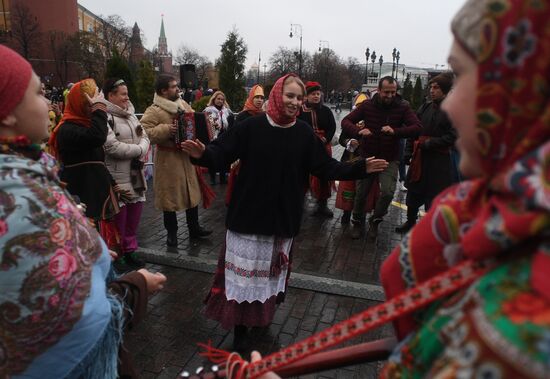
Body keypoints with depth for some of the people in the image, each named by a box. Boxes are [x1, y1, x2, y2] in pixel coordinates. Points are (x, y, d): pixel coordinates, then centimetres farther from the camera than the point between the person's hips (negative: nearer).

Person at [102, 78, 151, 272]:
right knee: (118, 218, 3)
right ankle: (115, 255, 20)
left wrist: (141, 151, -11)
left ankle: (129, 250, 32)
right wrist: (138, 150, -13)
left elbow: (144, 137, 11)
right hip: (116, 178, -8)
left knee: (134, 215, 16)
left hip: (136, 175, 8)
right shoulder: (105, 117, -14)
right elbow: (113, 147, -24)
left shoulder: (130, 114, 14)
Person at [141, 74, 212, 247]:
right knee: (170, 196, 4)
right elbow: (144, 132, -21)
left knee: (192, 192, 14)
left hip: (187, 155, 7)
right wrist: (165, 130, -28)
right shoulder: (154, 111, -13)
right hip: (168, 159, -6)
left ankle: (194, 227, 30)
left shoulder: (183, 104, 9)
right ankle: (171, 232, 21)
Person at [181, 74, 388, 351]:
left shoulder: (305, 133, -1)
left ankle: (263, 314, 42)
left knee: (271, 271, 19)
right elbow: (222, 153, -11)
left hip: (283, 218, 3)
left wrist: (360, 168, -8)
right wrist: (203, 154, -32)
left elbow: (326, 168, 0)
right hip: (248, 214, -2)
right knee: (244, 271, 7)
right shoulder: (251, 127, -9)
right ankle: (240, 325, 25)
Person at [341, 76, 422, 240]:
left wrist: (395, 131, -34)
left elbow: (417, 127, -17)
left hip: (389, 159, -1)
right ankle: (357, 222, 34)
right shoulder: (367, 105, -5)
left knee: (388, 192, -17)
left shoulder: (403, 107, -7)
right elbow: (345, 121, -8)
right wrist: (358, 131, -30)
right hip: (367, 157, 1)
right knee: (361, 193, 9)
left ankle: (375, 221, 12)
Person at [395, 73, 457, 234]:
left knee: (434, 198, 4)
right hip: (419, 157, 6)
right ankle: (410, 222, 35)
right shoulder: (425, 107, 8)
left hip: (438, 162, -5)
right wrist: (408, 151, 3)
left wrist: (429, 143, -16)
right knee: (413, 192, 16)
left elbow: (451, 137, -14)